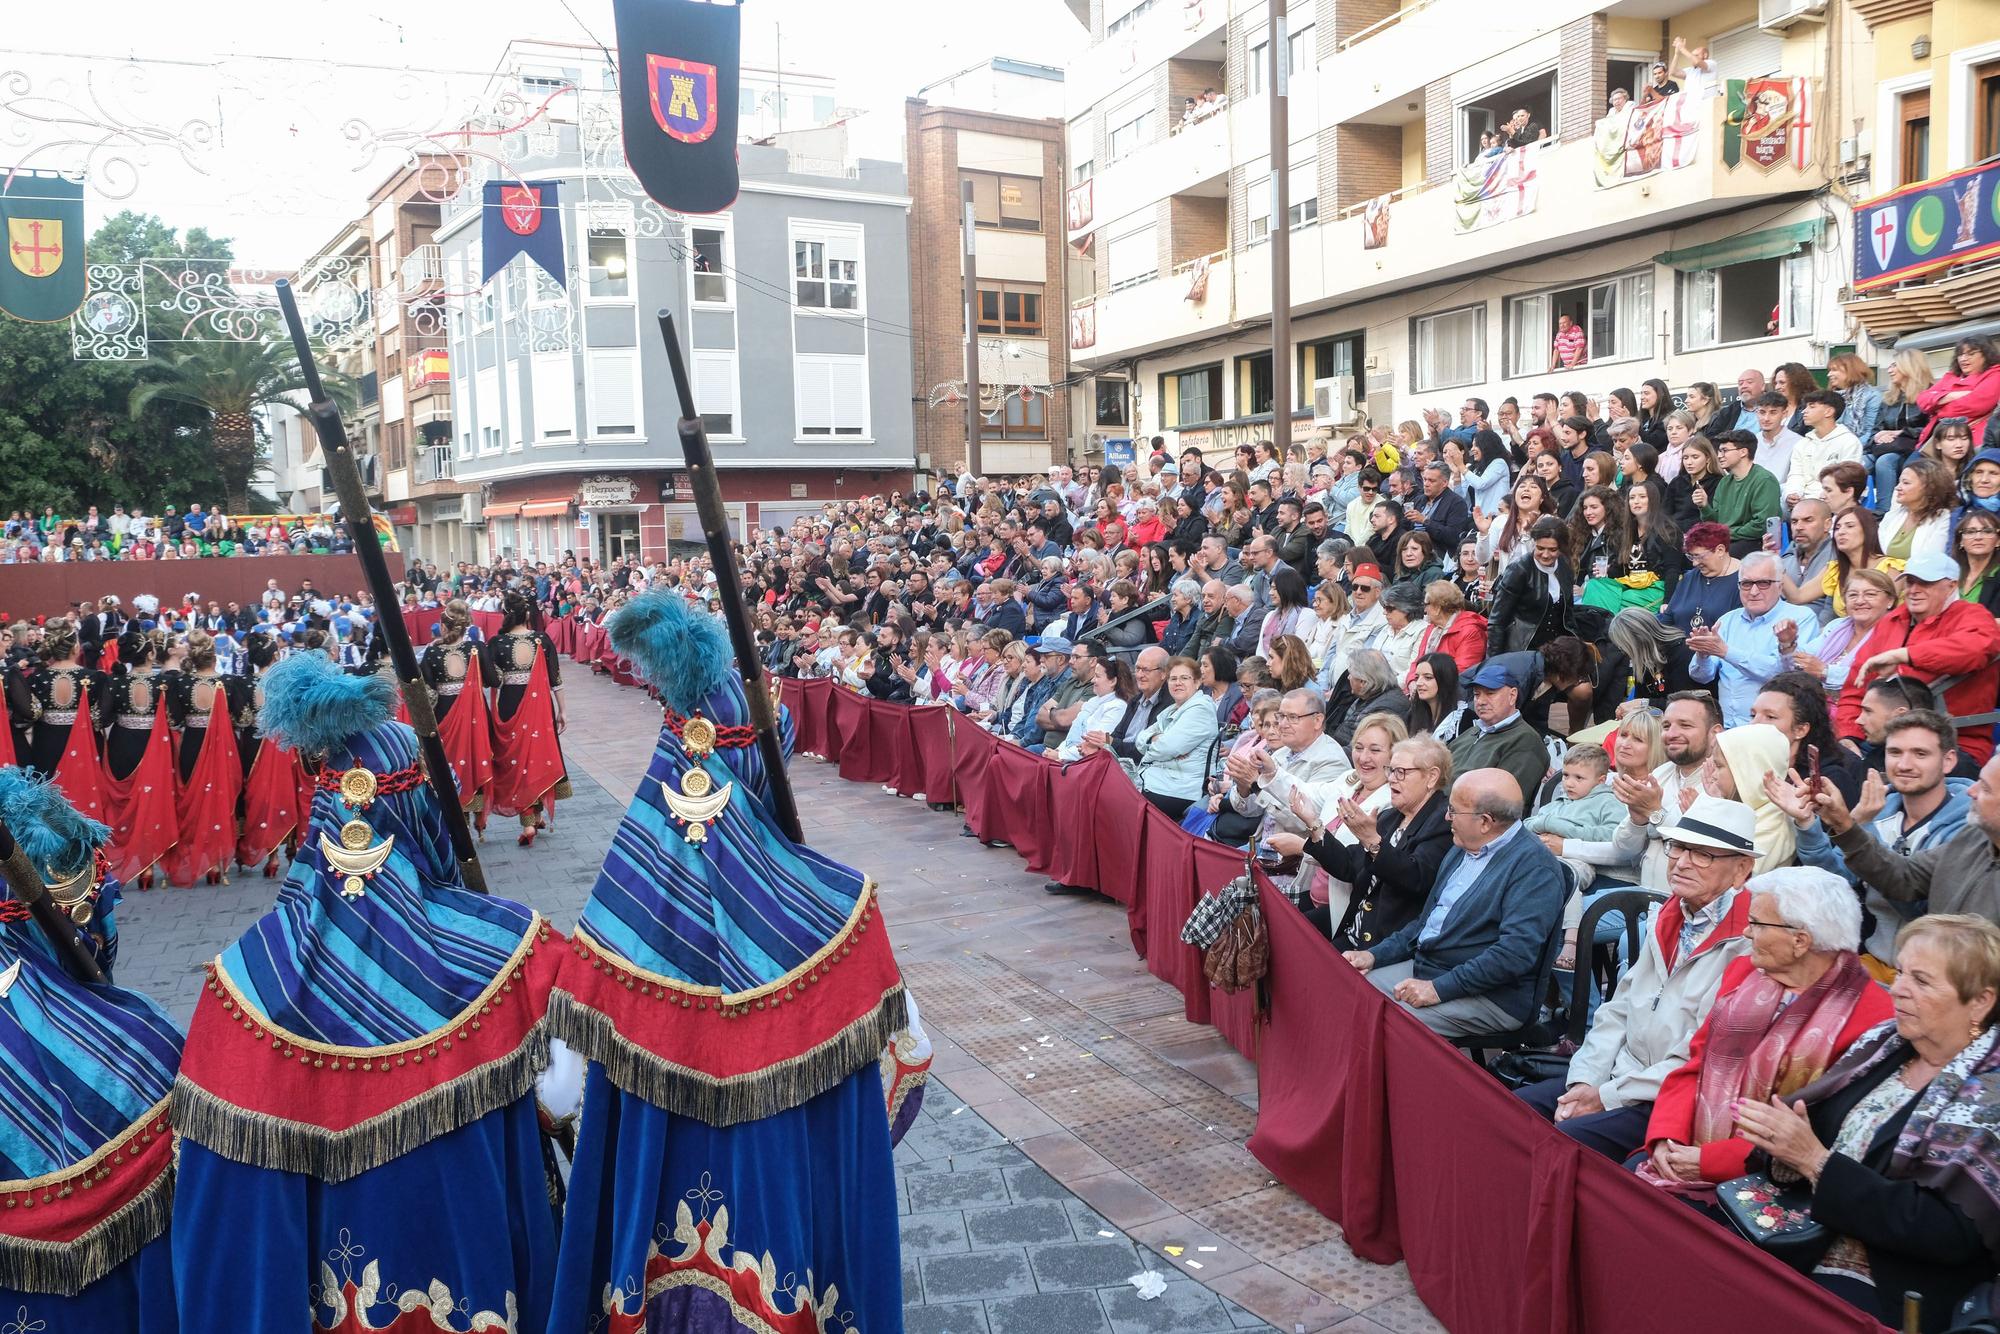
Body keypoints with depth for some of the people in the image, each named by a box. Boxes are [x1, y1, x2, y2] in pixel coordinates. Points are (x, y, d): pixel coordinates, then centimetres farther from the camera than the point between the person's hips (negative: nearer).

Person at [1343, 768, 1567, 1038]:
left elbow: (1516, 952, -25)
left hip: (1489, 994, -9)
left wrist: (1439, 988, -25)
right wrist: (1376, 955, 9)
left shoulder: (1535, 867, -15)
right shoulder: (1463, 849, 15)